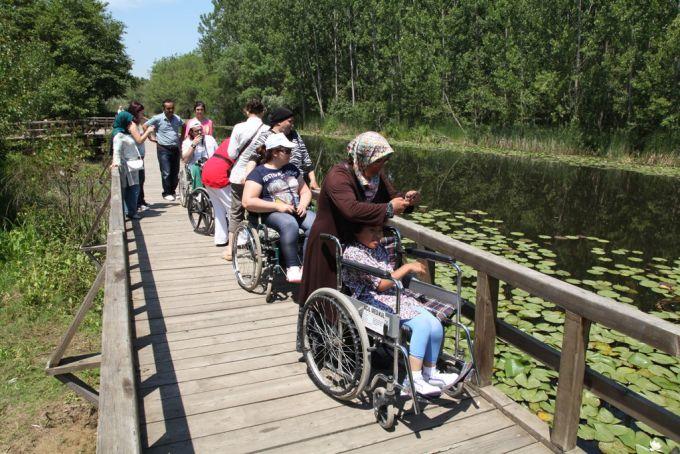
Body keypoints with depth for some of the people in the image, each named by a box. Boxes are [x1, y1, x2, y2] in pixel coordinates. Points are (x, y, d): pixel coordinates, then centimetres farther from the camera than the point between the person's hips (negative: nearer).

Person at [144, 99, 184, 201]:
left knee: (175, 172, 8)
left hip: (175, 149, 4)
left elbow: (184, 126, 27)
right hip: (163, 149, -4)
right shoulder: (158, 118, -4)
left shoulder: (177, 118, 8)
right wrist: (151, 138, -1)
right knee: (166, 173, -4)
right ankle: (166, 193, 6)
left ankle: (172, 191, 22)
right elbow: (145, 126, 2)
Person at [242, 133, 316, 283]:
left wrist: (303, 204, -2)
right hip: (271, 213, -5)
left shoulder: (292, 169, 20)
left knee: (316, 223, -28)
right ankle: (292, 267, -30)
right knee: (290, 224, -39)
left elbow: (305, 191, 22)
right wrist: (277, 206, -15)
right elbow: (248, 202, -9)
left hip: (296, 211, 5)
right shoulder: (259, 172, 1)